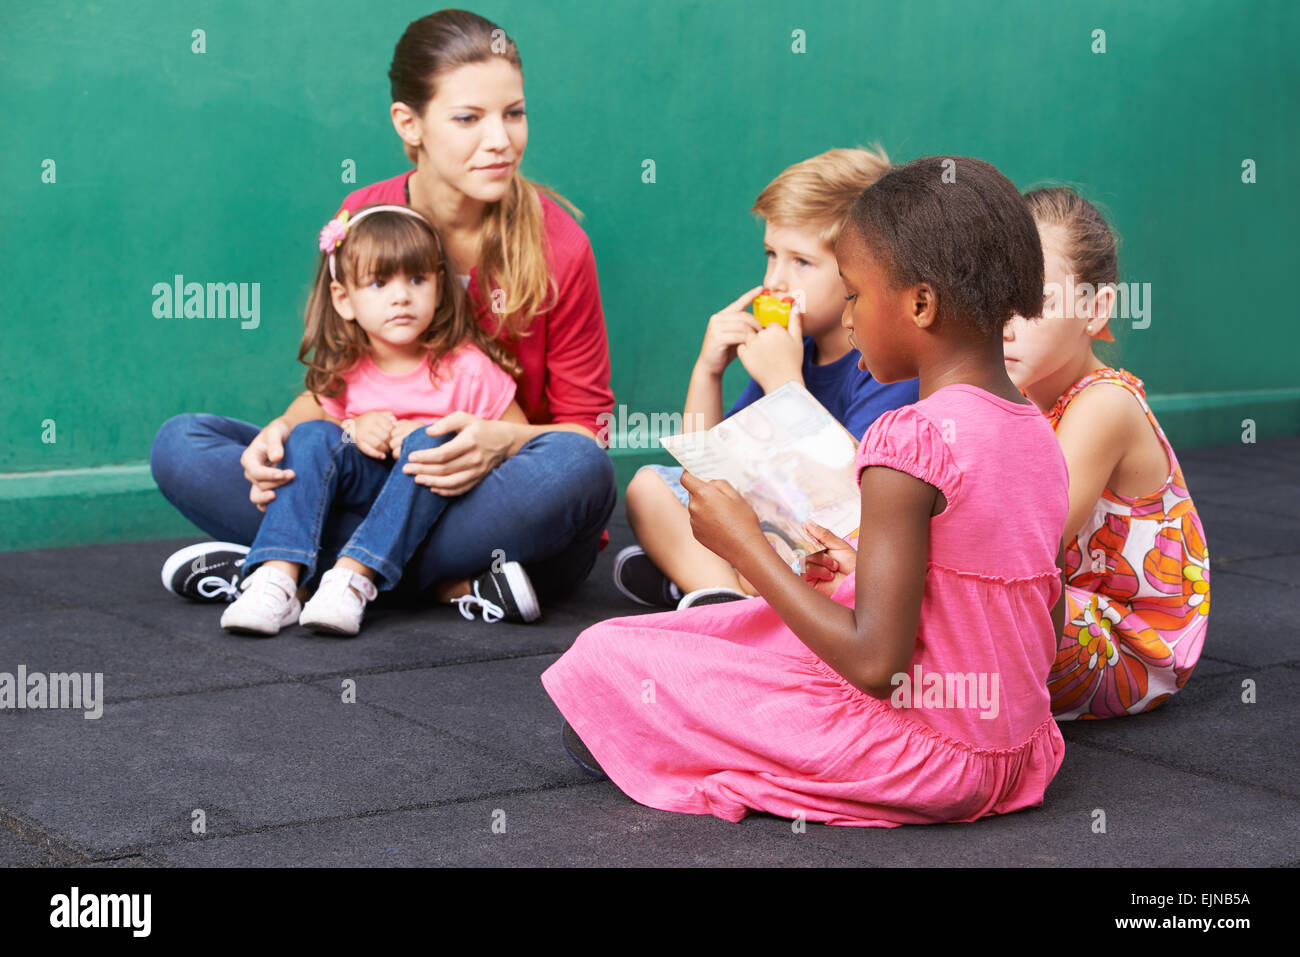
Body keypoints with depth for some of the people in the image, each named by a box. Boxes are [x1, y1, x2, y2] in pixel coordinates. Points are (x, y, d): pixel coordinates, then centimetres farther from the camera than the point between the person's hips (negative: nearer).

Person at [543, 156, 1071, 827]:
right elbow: (1046, 636, 11)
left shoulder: (911, 443, -23)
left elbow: (877, 664, -25)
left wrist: (743, 545, -15)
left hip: (920, 759, -9)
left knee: (605, 655, -6)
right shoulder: (1040, 437, 4)